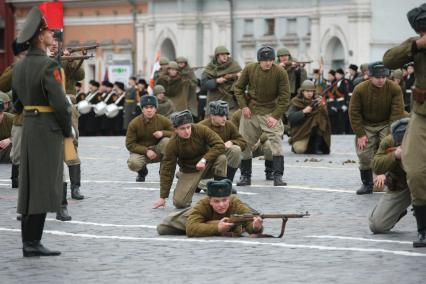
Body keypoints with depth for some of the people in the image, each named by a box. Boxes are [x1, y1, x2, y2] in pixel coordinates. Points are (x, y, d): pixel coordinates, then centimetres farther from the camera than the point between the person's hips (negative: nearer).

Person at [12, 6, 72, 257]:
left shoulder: (19, 66, 11)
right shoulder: (49, 66, -16)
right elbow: (60, 103, -19)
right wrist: (68, 130, -7)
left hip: (28, 126, 8)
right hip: (48, 130, -8)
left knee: (29, 184, 10)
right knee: (44, 186, -6)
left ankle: (29, 242, 14)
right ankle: (33, 242, -7)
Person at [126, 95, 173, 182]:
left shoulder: (163, 120, -11)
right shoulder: (134, 123, -13)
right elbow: (130, 144, -11)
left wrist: (163, 133, -26)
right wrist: (146, 151, -24)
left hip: (157, 151, 1)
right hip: (141, 150, -1)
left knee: (167, 141, -30)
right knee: (133, 163, -34)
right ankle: (142, 171, 9)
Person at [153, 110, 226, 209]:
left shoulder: (201, 130, -21)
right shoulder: (172, 144, -19)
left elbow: (220, 145, -25)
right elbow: (167, 170, -14)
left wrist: (204, 159, -38)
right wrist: (163, 197, -14)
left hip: (207, 166, 0)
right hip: (189, 171, 1)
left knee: (221, 158, -32)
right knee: (179, 203, -17)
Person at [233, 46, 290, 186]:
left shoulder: (280, 72, -14)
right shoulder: (249, 69, -7)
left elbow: (284, 96, -10)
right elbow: (238, 88, 6)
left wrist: (276, 116, -16)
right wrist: (243, 106, -6)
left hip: (271, 113, -2)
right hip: (250, 112, 2)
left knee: (277, 142, -15)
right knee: (245, 143, 6)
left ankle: (278, 176, -12)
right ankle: (245, 176, 20)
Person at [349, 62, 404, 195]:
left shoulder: (395, 89, -19)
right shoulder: (360, 89, -18)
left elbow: (397, 113, -18)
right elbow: (354, 113, -11)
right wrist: (360, 134, -13)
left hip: (386, 124, -1)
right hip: (366, 125, 1)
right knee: (364, 155, -4)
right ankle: (367, 184, 13)